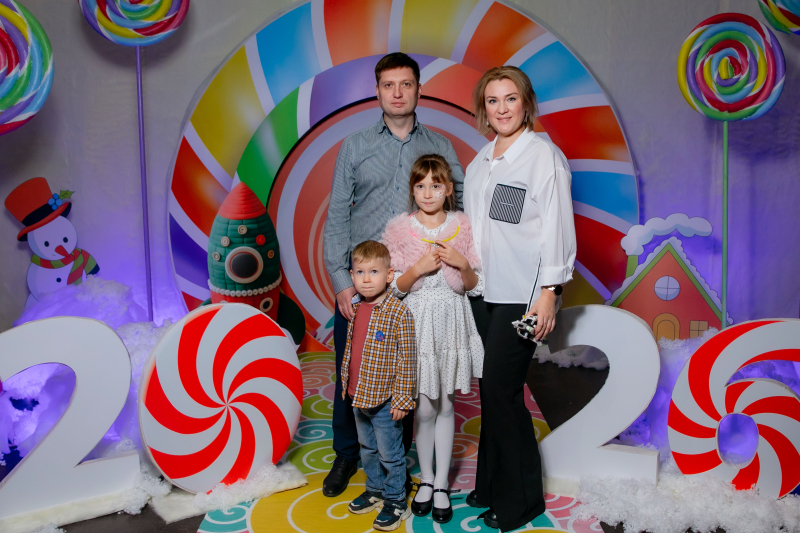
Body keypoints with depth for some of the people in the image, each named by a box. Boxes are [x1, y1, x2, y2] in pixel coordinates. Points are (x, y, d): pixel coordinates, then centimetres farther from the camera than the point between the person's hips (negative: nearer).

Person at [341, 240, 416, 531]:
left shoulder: (398, 313, -18)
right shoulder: (356, 309, 3)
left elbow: (406, 360, -17)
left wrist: (402, 399, -17)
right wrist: (348, 385, 16)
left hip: (384, 399, -7)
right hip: (358, 397, 7)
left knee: (390, 453, 7)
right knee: (367, 449, 22)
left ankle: (395, 502, 24)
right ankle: (375, 490, 41)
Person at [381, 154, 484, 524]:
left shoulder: (463, 226, -1)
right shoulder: (398, 229, -3)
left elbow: (475, 286, 2)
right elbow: (392, 288, -3)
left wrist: (461, 263, -17)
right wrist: (418, 268, -19)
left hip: (451, 323, 1)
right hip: (416, 323, -1)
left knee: (445, 404, 10)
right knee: (424, 408, 5)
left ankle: (442, 484, 23)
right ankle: (425, 479, 27)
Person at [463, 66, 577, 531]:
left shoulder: (544, 155, -6)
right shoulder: (480, 161, 15)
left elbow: (556, 227, -10)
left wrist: (548, 292, -15)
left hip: (522, 295, -6)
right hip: (484, 291, 7)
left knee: (501, 390, -5)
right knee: (491, 389, 11)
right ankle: (491, 486, 27)